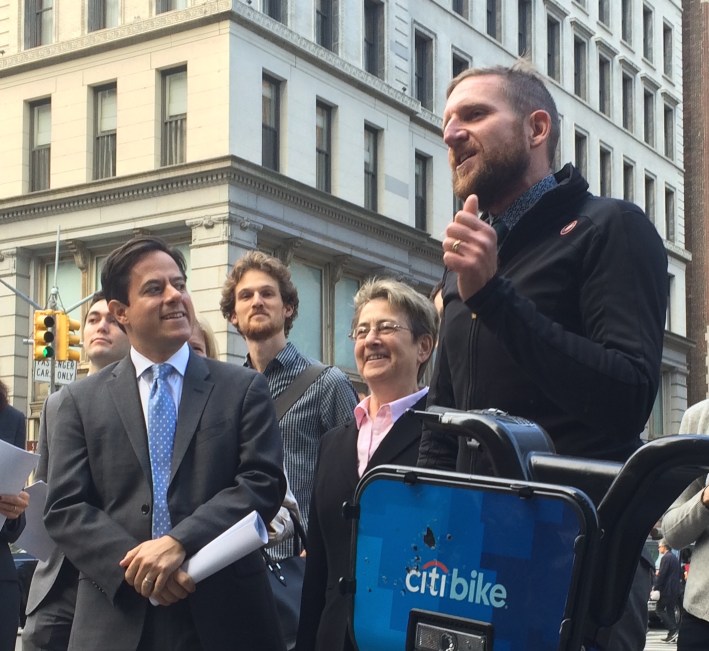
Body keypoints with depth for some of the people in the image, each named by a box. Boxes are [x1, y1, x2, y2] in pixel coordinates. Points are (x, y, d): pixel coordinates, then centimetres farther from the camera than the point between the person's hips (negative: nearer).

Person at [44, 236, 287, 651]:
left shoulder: (244, 389, 5)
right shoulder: (81, 401, 6)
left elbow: (264, 483, -5)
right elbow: (65, 508, 0)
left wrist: (180, 542, -17)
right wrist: (134, 566, -15)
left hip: (224, 614, 0)